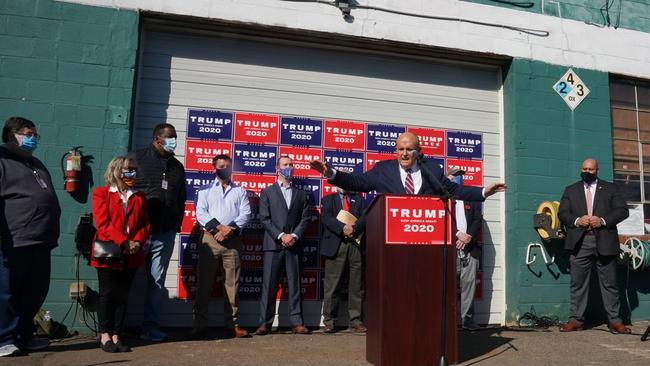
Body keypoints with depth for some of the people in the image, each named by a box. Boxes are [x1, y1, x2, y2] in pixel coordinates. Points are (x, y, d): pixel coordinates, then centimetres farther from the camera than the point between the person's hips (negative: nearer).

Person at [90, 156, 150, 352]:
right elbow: (102, 224, -9)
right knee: (107, 294, 2)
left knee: (122, 296, 7)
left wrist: (137, 242, -9)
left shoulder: (139, 196, 15)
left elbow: (145, 225, 10)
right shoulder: (101, 193, 2)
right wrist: (123, 242, -17)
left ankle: (116, 335, 14)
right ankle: (105, 335, 14)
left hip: (131, 255, 4)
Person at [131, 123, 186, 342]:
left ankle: (151, 327, 14)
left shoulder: (177, 166, 16)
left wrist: (176, 225, 9)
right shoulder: (137, 158, 2)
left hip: (165, 233, 4)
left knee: (157, 281, 6)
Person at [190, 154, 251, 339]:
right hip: (210, 239, 0)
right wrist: (219, 227, -14)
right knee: (204, 282, 0)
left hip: (233, 240, 1)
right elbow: (201, 213, -1)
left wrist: (230, 229, -12)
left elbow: (245, 214, 3)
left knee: (232, 283, 1)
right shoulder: (205, 190, 13)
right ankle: (200, 324, 7)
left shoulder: (240, 191, 15)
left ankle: (232, 324, 8)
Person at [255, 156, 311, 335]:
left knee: (295, 284, 3)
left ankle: (297, 322, 6)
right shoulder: (267, 192, 10)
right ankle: (265, 323, 3)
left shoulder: (301, 194, 17)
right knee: (269, 285, -2)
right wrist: (281, 236, -11)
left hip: (294, 245, 2)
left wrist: (294, 236, -8)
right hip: (273, 244, -2)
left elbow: (305, 219, 8)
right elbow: (264, 218, -1)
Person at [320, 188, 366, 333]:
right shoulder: (328, 199, 14)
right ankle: (329, 321, 5)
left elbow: (364, 217, 4)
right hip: (335, 245, -2)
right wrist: (343, 228, -17)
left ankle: (356, 320, 11)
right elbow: (326, 218, -3)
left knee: (356, 284, 3)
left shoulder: (359, 199, 19)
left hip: (356, 244, 2)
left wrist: (354, 228, -15)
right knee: (332, 285, -3)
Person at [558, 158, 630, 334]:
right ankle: (575, 320, 6)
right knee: (578, 283, 2)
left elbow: (623, 210, 3)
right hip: (579, 242, 1)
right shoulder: (570, 190, 15)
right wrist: (577, 220, -11)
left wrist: (603, 220, -12)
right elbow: (562, 213, 8)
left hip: (604, 242, -1)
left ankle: (615, 320, 12)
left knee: (609, 283, 5)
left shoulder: (610, 188, 12)